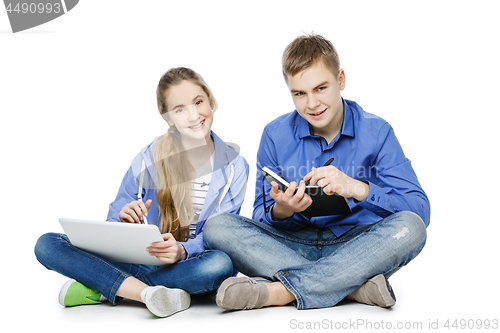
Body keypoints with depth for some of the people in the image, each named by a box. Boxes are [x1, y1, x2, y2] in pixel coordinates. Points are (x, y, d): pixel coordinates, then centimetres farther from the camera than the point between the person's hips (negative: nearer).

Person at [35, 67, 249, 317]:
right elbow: (114, 223, 3)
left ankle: (104, 287, -25)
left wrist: (182, 250, -32)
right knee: (47, 245, -14)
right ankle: (147, 292, -30)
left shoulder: (234, 166, -2)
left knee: (221, 264, -40)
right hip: (146, 260, 1)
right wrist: (125, 221, -22)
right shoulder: (150, 159, 0)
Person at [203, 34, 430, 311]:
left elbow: (420, 210, -12)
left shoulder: (377, 133, -3)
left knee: (409, 227, -32)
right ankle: (354, 285, -31)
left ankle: (278, 291, -33)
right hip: (294, 246, 2)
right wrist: (281, 210, -22)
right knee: (217, 227, -23)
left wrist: (357, 188, -27)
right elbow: (262, 217, 3)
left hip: (357, 248, -1)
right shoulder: (275, 135, 2)